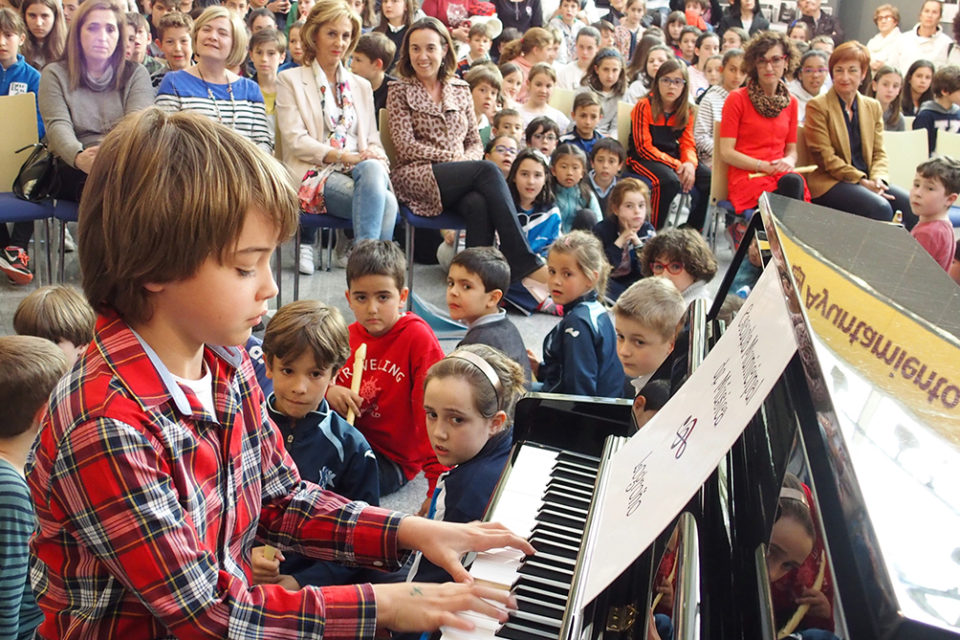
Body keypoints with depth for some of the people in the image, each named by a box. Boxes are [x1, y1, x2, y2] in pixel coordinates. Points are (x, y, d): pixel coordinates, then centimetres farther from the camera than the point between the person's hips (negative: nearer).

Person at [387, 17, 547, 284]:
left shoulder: (460, 90, 18)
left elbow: (475, 142, 16)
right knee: (488, 171, -29)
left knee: (478, 204, -36)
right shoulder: (400, 91, 7)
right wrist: (453, 157, -10)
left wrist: (467, 159, -8)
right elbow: (405, 145, -3)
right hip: (416, 176, -3)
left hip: (460, 178, 3)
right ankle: (525, 262, -32)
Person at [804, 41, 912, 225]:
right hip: (829, 183, -6)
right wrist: (862, 181, -14)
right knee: (880, 207, -31)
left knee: (912, 205, -20)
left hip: (867, 181, 6)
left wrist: (877, 178, -8)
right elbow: (825, 156, -8)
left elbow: (879, 152, 15)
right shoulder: (817, 106, -2)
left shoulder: (873, 107, 17)